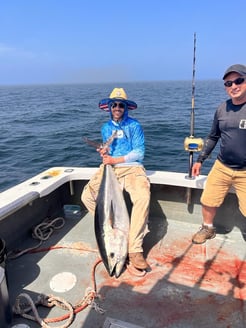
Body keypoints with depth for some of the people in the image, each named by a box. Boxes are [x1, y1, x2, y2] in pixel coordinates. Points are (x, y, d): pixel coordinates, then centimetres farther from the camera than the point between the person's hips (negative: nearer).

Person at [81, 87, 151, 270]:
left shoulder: (134, 125, 3)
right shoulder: (106, 128, 17)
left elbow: (139, 153, -5)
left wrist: (115, 159, -11)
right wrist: (105, 154, -3)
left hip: (132, 168, -4)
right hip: (109, 167, 4)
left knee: (143, 198, -33)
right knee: (87, 196, -19)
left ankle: (135, 250, -26)